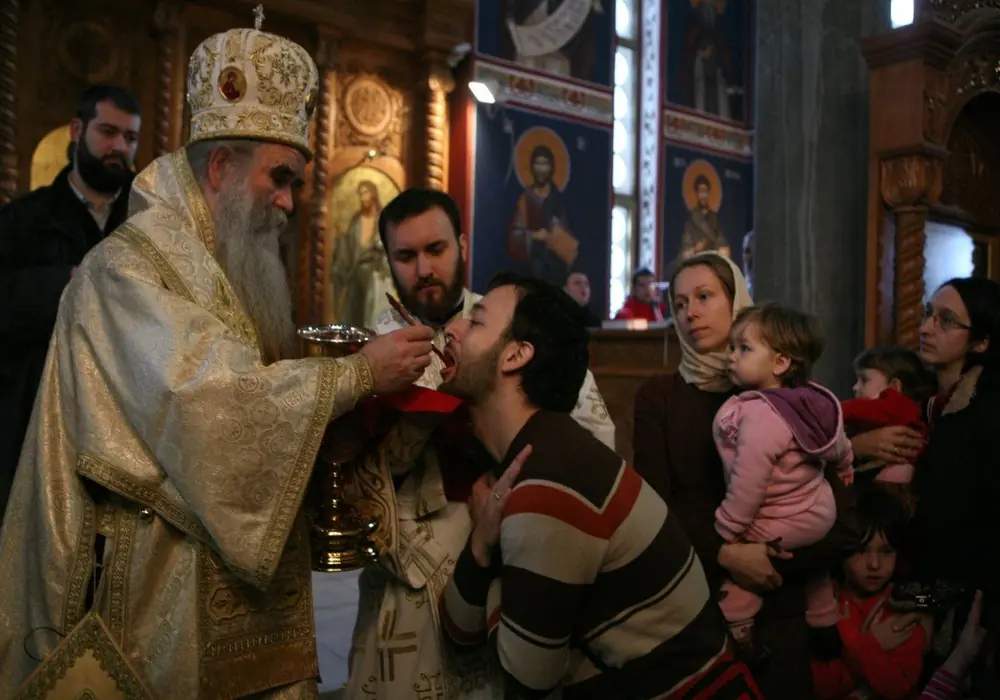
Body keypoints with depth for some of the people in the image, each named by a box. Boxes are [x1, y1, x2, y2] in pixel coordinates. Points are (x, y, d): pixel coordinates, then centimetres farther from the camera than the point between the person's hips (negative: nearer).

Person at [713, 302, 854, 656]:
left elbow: (748, 485, -32)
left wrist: (725, 531, -21)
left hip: (782, 525, -10)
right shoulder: (812, 398, -5)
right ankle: (825, 626, 52)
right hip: (820, 511, 10)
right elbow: (838, 442, 14)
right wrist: (845, 467, 35)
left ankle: (738, 635, 3)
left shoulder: (759, 416, -33)